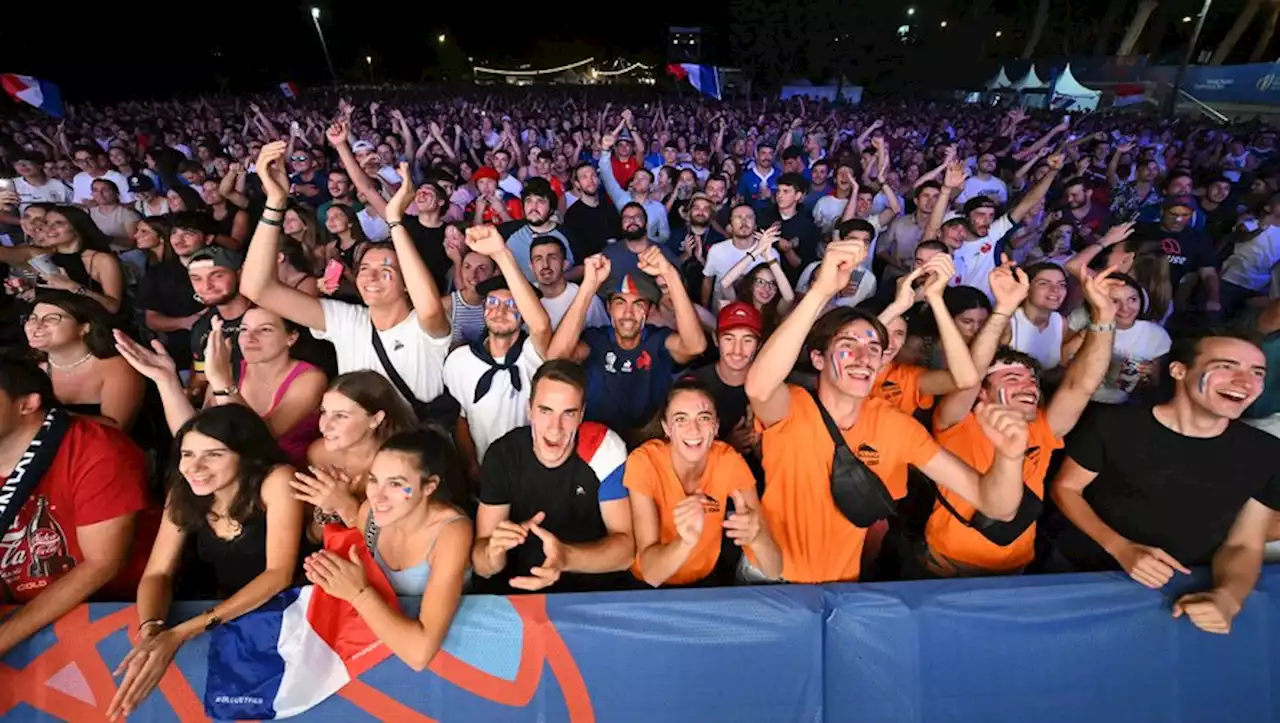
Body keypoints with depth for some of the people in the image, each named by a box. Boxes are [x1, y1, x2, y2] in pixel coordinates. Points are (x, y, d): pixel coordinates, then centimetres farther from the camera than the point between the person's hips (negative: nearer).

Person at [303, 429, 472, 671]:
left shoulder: (451, 532, -29)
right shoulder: (371, 510, -14)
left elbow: (420, 652, -34)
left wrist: (358, 592, -28)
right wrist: (335, 578, -18)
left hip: (444, 647, -5)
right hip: (381, 631, 5)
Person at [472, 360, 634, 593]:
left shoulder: (605, 449, -17)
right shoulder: (502, 455, -12)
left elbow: (625, 547, -17)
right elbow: (482, 567, -10)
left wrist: (566, 557, -35)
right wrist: (494, 550, -33)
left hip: (595, 584, 0)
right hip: (520, 584, 1)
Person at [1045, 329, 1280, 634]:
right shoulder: (1113, 425, -14)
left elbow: (1243, 545, 0)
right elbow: (1065, 487, -6)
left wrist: (1227, 597, -19)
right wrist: (1119, 548, -18)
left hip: (1177, 593, 4)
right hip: (1076, 571, -4)